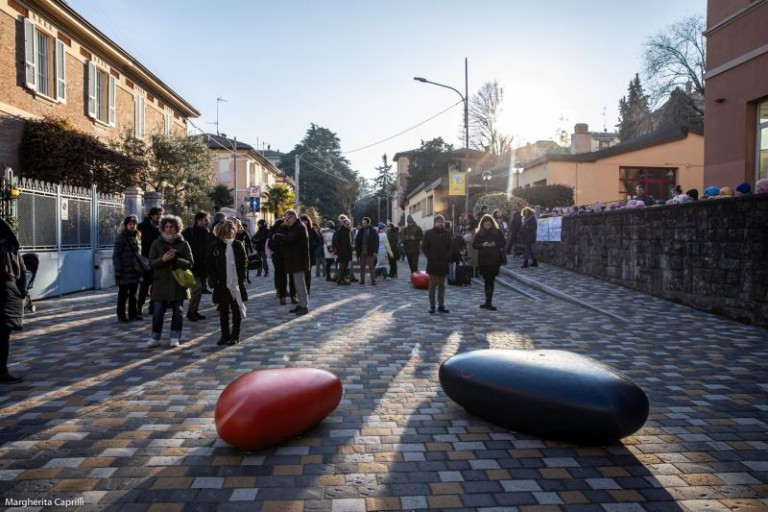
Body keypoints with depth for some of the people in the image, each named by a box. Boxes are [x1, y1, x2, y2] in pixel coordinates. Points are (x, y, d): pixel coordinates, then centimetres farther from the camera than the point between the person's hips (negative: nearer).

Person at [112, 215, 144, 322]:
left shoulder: (137, 237, 12)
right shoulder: (121, 237, -8)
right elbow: (116, 255, -10)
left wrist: (142, 267, 14)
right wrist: (117, 269, -15)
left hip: (135, 271, 6)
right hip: (125, 272, -6)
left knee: (133, 294, 12)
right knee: (123, 294, 3)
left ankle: (133, 313, 21)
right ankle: (121, 315, 12)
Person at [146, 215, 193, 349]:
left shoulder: (183, 244, 3)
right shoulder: (157, 243, 5)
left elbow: (190, 263, -3)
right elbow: (151, 263, -1)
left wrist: (175, 259, -18)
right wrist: (163, 259, -19)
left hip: (178, 283, 0)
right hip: (161, 283, 0)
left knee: (178, 312, 6)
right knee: (157, 312, 1)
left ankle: (175, 338, 17)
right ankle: (155, 338, 15)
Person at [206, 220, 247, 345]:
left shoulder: (238, 245, 0)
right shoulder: (214, 246, -1)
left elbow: (244, 261, 5)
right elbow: (209, 264, 2)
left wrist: (241, 276, -5)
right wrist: (213, 279, -6)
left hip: (236, 283, 0)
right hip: (221, 284, 1)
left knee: (237, 311, 5)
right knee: (223, 312, 10)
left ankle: (235, 336, 15)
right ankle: (225, 335, 22)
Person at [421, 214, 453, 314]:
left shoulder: (447, 234, 7)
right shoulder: (429, 233, -1)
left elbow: (450, 248, 9)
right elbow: (424, 247, -2)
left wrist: (447, 258, -3)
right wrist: (430, 257, -9)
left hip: (444, 263, 3)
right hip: (432, 263, -3)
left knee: (442, 285, 8)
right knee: (432, 284, -1)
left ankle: (441, 306, 13)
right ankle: (432, 306, 3)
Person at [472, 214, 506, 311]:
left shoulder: (498, 232, 2)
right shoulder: (479, 233, 4)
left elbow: (503, 243, 4)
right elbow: (474, 244, 3)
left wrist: (495, 244, -15)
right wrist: (482, 245, -14)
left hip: (494, 260, -2)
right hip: (483, 260, 2)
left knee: (490, 281, -4)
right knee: (487, 281, 8)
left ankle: (488, 302, -1)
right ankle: (488, 302, 18)